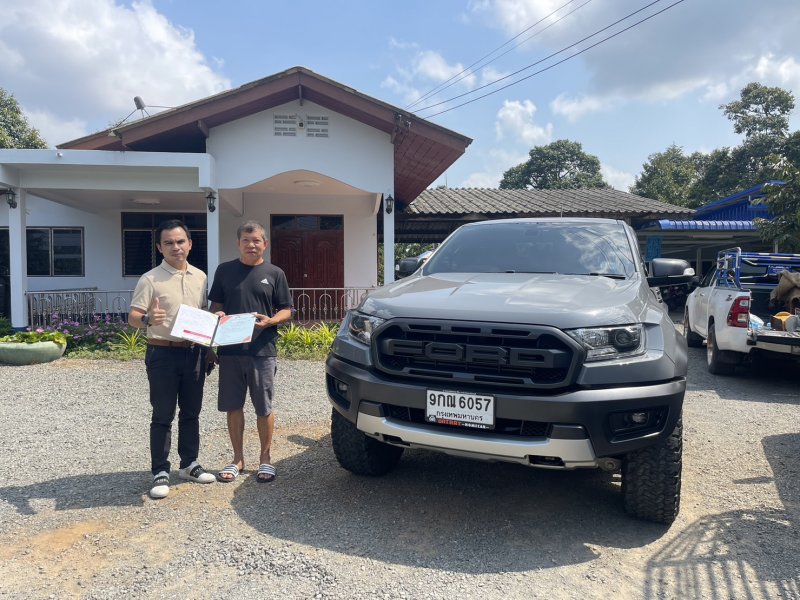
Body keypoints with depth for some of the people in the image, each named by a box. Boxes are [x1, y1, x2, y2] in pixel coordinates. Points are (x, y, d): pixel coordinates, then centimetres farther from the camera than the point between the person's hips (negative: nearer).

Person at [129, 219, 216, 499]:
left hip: (194, 352, 5)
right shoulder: (150, 279, -6)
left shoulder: (200, 277, 8)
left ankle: (189, 464, 26)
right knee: (162, 416, 2)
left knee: (191, 413, 13)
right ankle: (160, 472, 12)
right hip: (163, 353, -4)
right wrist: (148, 320, -33)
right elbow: (132, 316, -11)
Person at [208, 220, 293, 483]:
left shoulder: (274, 273, 3)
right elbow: (215, 305, 13)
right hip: (230, 350, 2)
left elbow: (286, 311, 5)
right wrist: (218, 315, -9)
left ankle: (265, 458, 22)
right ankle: (238, 458, 25)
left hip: (263, 351, -2)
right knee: (233, 407, 9)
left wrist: (270, 321, -15)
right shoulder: (225, 270, 8)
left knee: (264, 408, 5)